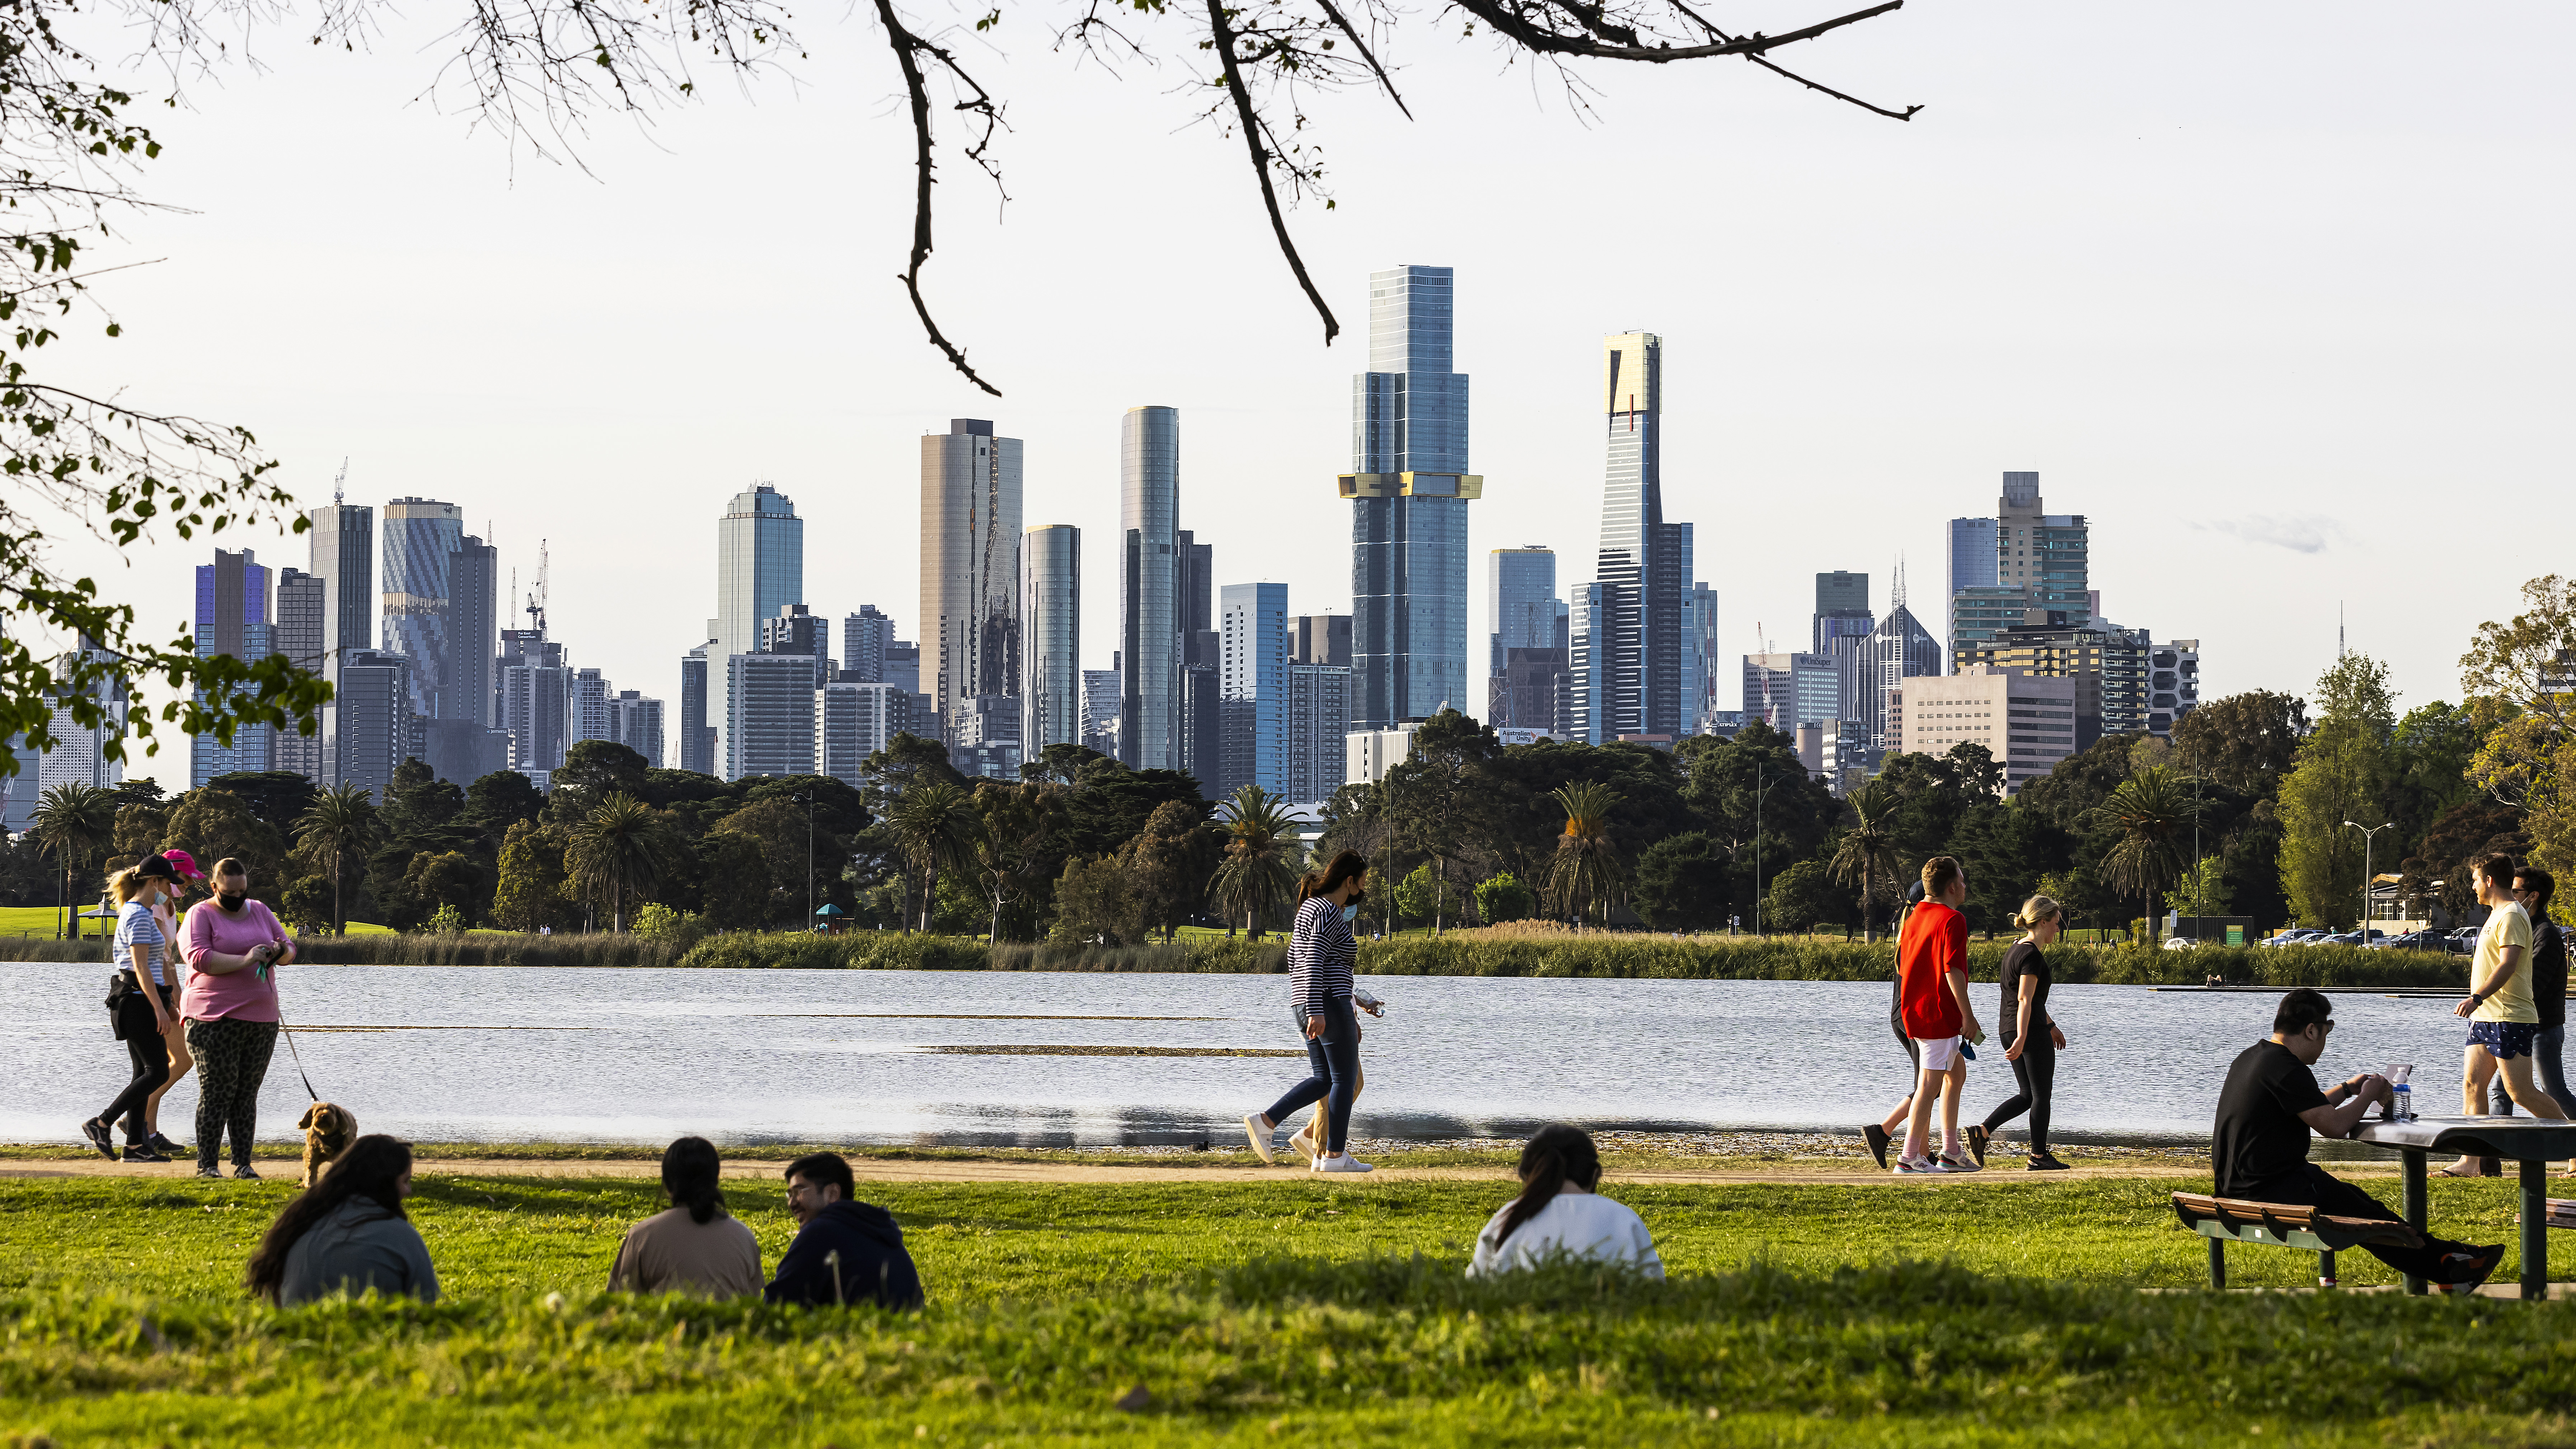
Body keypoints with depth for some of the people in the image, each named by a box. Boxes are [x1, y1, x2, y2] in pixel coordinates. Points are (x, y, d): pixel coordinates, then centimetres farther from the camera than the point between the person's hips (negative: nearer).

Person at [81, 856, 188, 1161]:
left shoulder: (137, 912, 17)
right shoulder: (139, 915, -15)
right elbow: (141, 967, -19)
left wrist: (167, 1000, 27)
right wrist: (159, 1007, -20)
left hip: (140, 1001, 10)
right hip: (141, 1001, -10)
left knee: (144, 1073, 8)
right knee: (157, 1072, -9)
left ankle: (135, 1144, 8)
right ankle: (101, 1124, -7)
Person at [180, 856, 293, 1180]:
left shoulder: (259, 911, 16)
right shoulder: (201, 915, -1)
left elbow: (288, 946, 18)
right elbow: (199, 958, -14)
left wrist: (281, 952, -7)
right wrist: (244, 961, -23)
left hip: (261, 1018, 5)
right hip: (215, 1019, -5)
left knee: (247, 1093, 4)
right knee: (217, 1093, -8)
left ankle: (243, 1163, 6)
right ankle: (206, 1166, -4)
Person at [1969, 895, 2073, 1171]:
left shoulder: (2015, 949, 14)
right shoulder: (2032, 956, -16)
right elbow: (2025, 1000, -22)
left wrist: (2051, 1025, 30)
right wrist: (2022, 1038, -26)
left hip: (2009, 1030, 9)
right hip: (2032, 1031, -9)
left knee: (2027, 1096, 14)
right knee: (2042, 1095, 3)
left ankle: (1981, 1132, 1)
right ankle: (2039, 1156, 9)